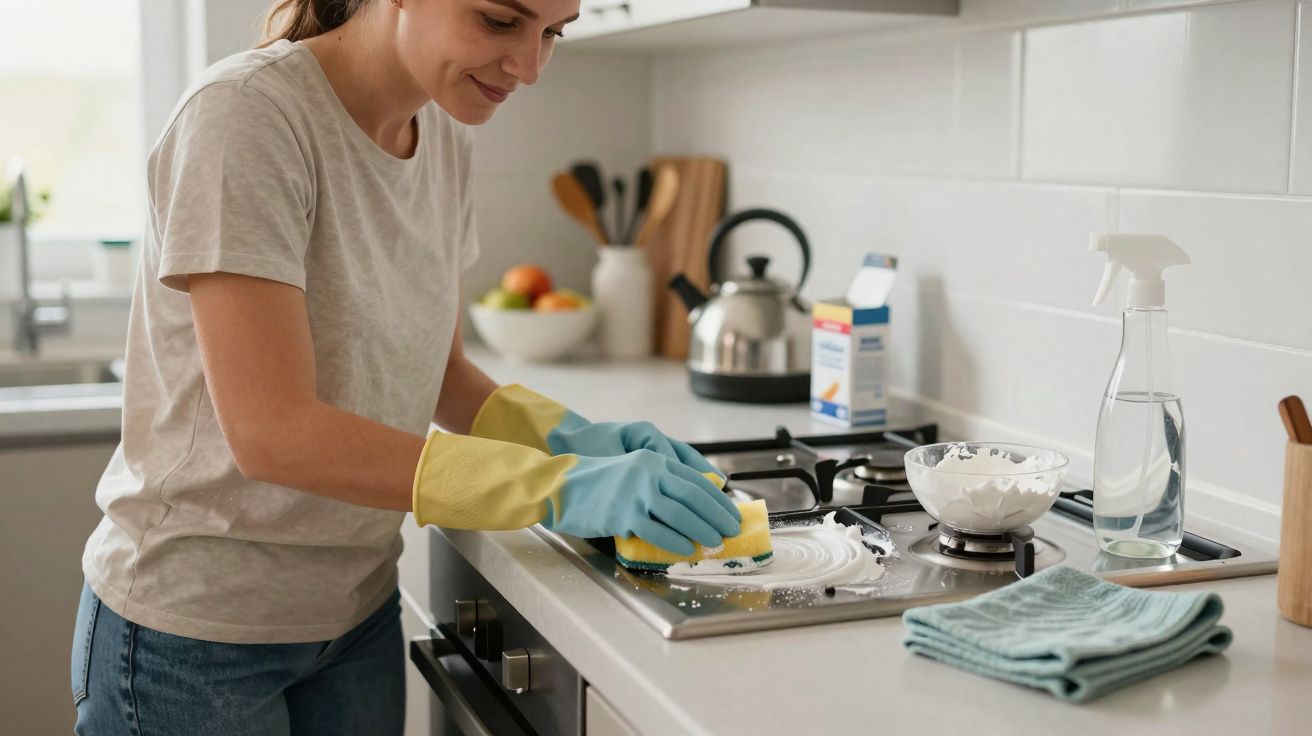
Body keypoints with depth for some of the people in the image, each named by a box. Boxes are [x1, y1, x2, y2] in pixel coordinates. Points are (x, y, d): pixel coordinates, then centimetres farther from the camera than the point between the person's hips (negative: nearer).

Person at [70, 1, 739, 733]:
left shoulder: (443, 136, 0)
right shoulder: (245, 113, -21)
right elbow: (272, 431, -26)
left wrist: (568, 437, -12)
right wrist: (557, 488, -30)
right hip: (196, 630, -6)